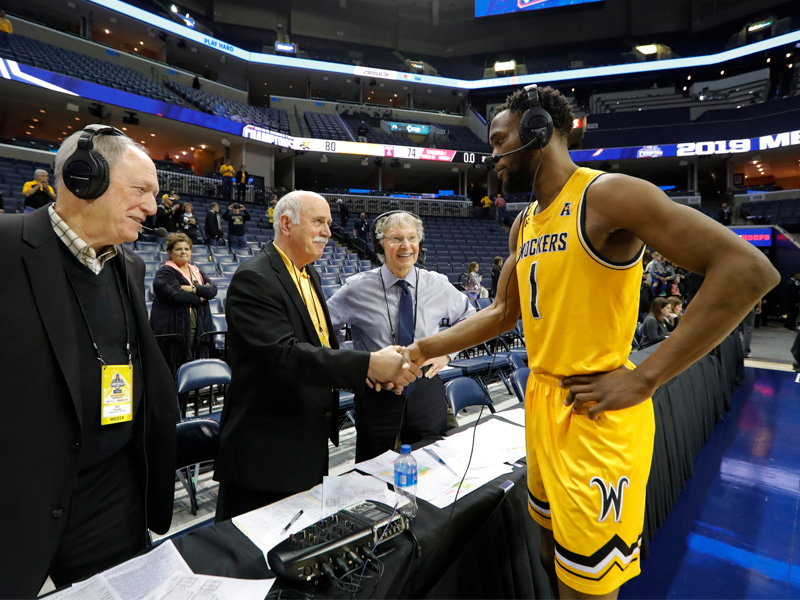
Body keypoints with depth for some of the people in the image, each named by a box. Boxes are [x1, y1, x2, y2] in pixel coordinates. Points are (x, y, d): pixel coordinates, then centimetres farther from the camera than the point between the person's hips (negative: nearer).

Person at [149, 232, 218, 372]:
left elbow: (213, 289, 4)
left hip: (197, 329, 6)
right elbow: (176, 295, -17)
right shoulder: (165, 273, -1)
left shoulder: (196, 271, 19)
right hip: (175, 329, -6)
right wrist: (200, 298, -5)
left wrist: (193, 288, -11)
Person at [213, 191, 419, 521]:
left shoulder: (309, 275, 11)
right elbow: (283, 354, -30)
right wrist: (368, 364, -33)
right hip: (266, 451, -9)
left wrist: (379, 367, -8)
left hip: (309, 442, 9)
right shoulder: (253, 280, -18)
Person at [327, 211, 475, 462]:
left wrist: (448, 351, -2)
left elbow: (469, 319, 12)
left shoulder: (437, 285, -3)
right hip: (376, 395, -1)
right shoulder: (357, 288, -9)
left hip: (426, 391, 2)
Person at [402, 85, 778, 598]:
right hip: (541, 404, 8)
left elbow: (748, 270, -20)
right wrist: (424, 350, 13)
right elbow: (503, 313, 17)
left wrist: (644, 380, -21)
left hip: (597, 417, -8)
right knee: (554, 552, 25)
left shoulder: (606, 194, -14)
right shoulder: (524, 225, 11)